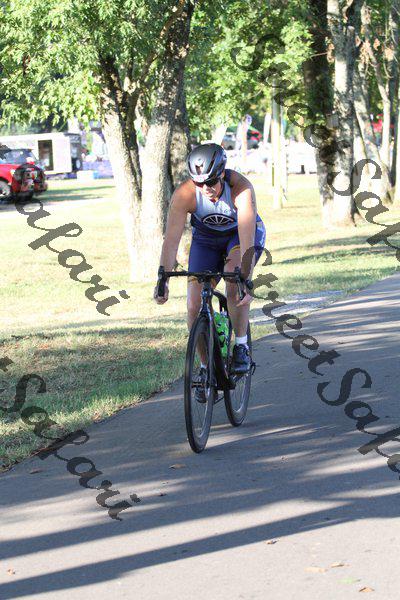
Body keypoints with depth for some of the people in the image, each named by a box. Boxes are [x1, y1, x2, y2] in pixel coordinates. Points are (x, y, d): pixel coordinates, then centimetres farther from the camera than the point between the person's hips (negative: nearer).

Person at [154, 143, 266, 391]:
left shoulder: (241, 188, -36)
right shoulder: (184, 194, -30)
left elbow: (247, 238, -42)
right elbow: (172, 238, -34)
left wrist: (246, 280, -51)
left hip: (241, 235, -2)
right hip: (206, 238, 2)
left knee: (235, 281, -33)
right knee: (195, 306, -9)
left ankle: (241, 346, -14)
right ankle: (207, 366, 10)